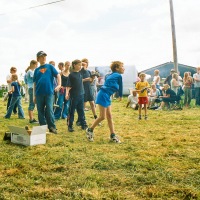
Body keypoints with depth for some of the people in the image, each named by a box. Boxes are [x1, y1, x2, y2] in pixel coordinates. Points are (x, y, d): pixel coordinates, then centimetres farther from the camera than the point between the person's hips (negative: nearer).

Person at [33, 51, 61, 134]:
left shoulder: (50, 67, 8)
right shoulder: (37, 70, 12)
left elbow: (57, 75, -1)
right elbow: (35, 83, 13)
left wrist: (59, 84, -18)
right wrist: (34, 95, 10)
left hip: (49, 92, -2)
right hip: (39, 93, 3)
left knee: (49, 110, -6)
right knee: (40, 111, 6)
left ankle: (52, 127, 4)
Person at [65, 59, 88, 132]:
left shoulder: (80, 73, 7)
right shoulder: (71, 75, -9)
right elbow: (68, 86, -13)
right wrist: (67, 93, -23)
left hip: (81, 95, 5)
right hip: (73, 96, -5)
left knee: (81, 110, 11)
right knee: (71, 111, 3)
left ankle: (83, 124, 18)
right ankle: (70, 126, 10)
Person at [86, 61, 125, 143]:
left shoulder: (110, 75, 17)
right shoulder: (119, 76, -6)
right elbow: (120, 87, 4)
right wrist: (120, 96, 21)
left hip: (106, 96, 10)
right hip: (103, 95, -10)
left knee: (109, 116, 9)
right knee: (102, 116, -5)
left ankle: (112, 135, 13)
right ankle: (90, 130, 11)